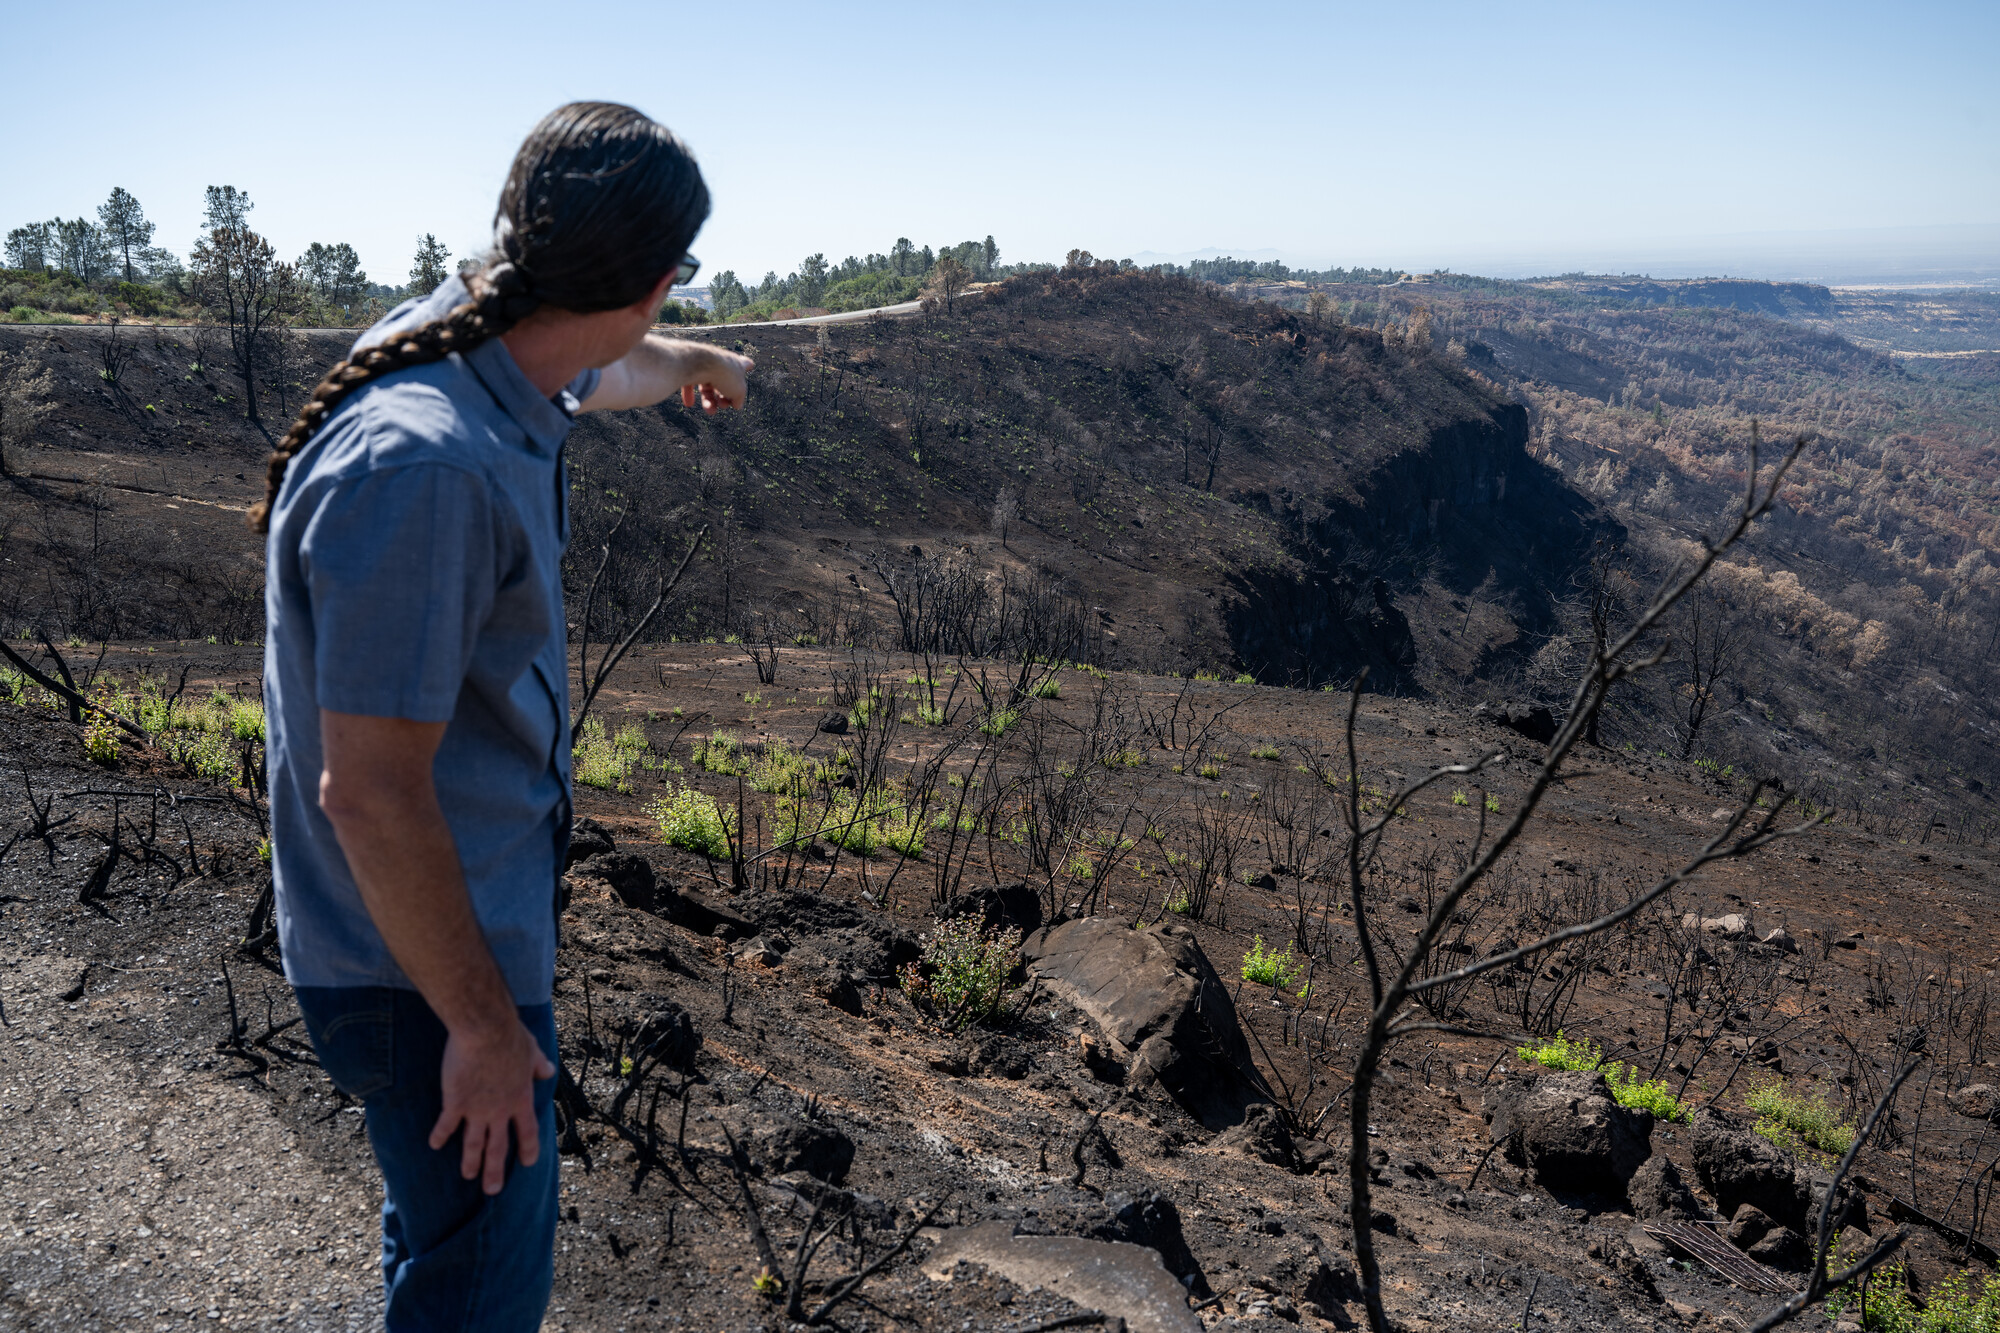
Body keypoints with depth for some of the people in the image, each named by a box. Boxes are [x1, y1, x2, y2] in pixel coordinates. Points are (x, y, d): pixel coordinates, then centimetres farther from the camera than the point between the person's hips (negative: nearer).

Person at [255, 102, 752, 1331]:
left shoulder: (476, 343, -3)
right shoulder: (423, 467, -33)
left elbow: (597, 372, 24)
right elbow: (368, 790, -30)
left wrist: (696, 366, 45)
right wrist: (481, 1024, -20)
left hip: (483, 912, 9)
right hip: (427, 962, -9)